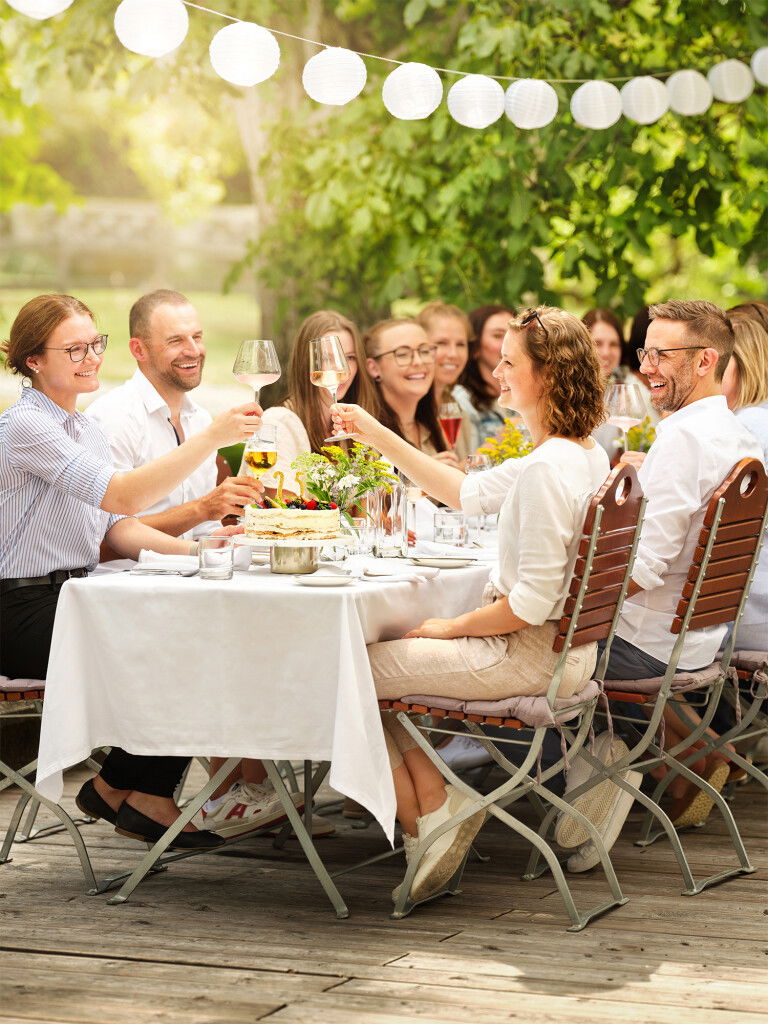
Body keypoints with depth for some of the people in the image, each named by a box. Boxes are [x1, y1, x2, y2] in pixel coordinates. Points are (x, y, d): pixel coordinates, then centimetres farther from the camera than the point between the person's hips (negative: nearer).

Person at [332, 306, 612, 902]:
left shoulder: (548, 469, -24)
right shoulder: (584, 454, 7)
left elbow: (532, 601, -26)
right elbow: (469, 493, 18)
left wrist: (451, 627, -10)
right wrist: (377, 435, 15)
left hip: (529, 655, -10)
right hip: (564, 649, 10)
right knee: (389, 655, 21)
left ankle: (429, 814, 9)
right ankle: (434, 805, 14)